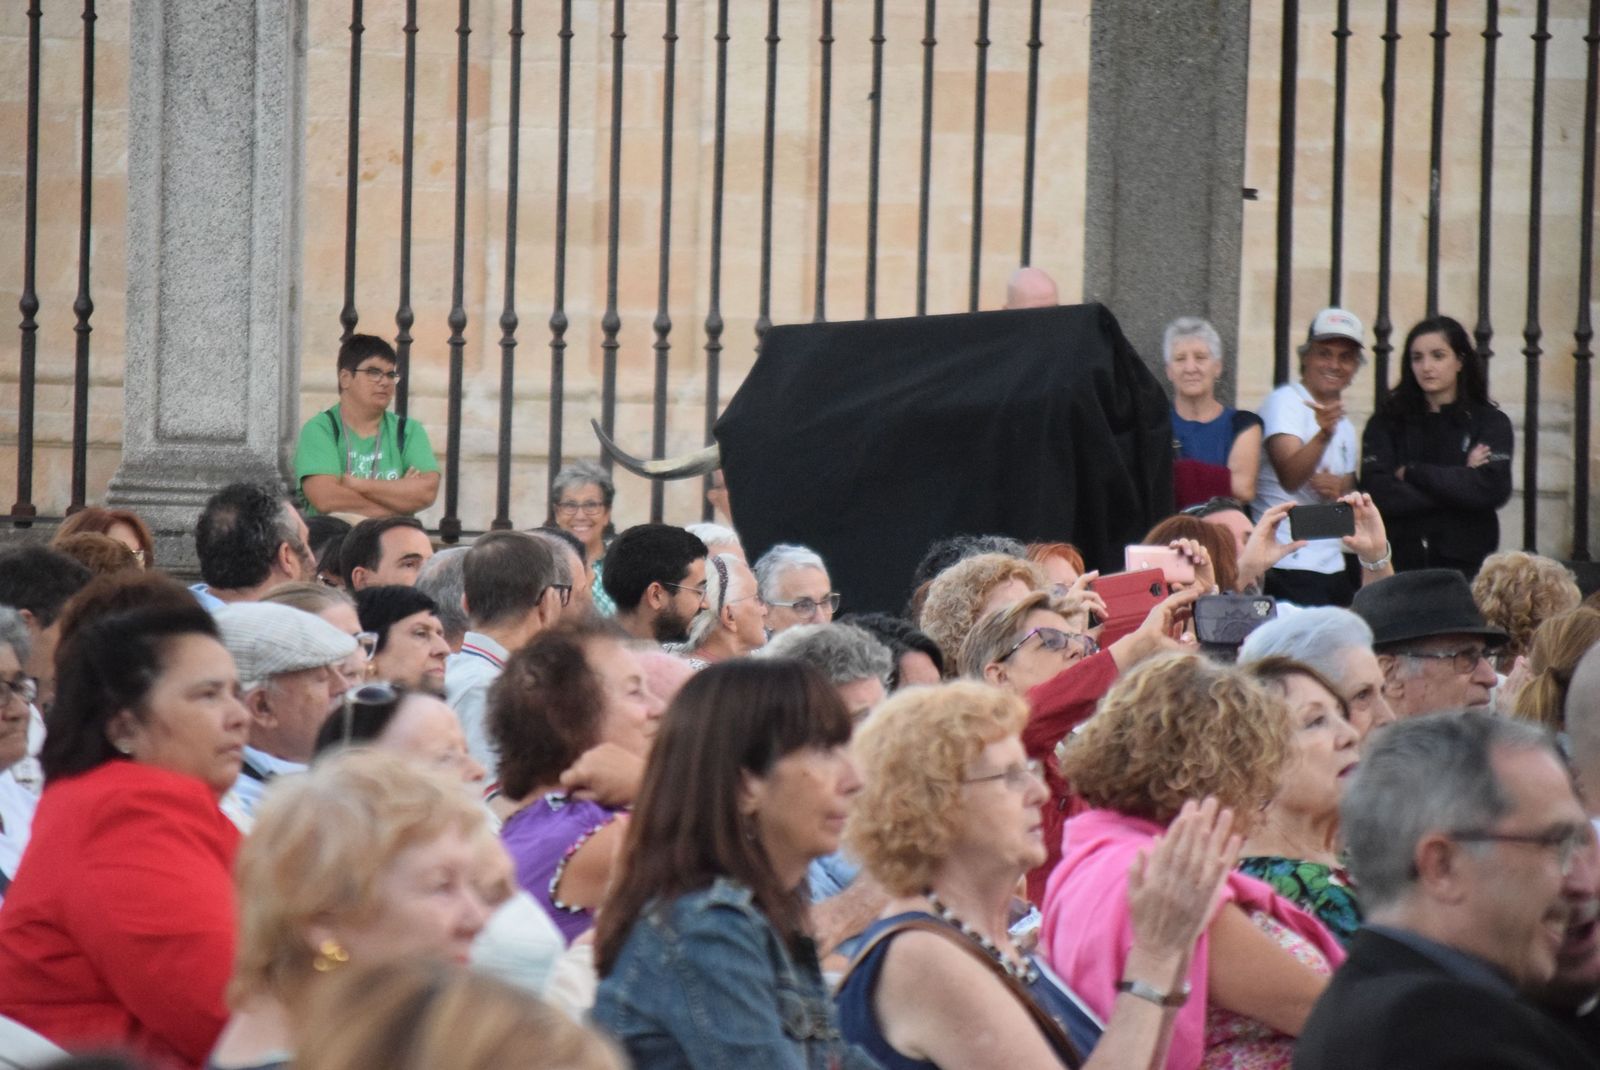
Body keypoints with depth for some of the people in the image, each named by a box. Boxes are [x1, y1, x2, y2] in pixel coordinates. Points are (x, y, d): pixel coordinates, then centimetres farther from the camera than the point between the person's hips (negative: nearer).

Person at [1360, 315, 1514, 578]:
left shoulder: (1490, 421, 7)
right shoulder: (1387, 421, 8)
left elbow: (1493, 489, -9)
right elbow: (1378, 492, -6)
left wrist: (1412, 473, -6)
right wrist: (1460, 480, -8)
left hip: (1466, 564, -1)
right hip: (1400, 563, 1)